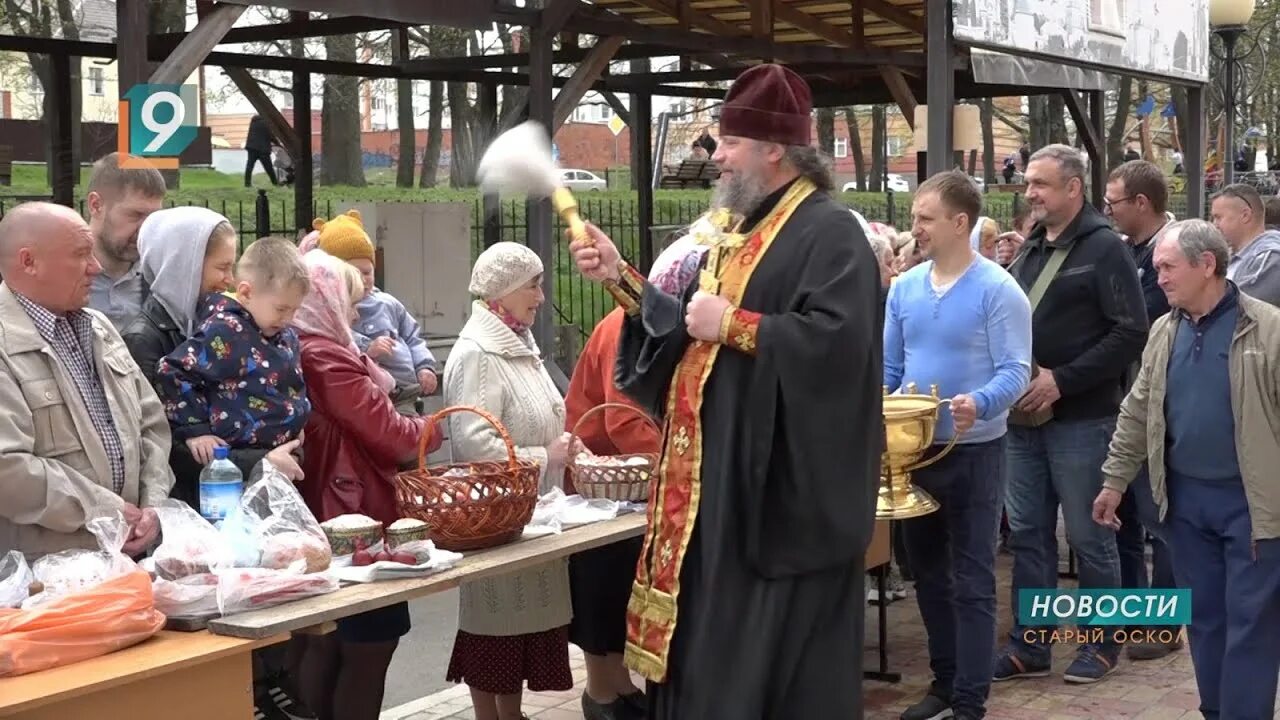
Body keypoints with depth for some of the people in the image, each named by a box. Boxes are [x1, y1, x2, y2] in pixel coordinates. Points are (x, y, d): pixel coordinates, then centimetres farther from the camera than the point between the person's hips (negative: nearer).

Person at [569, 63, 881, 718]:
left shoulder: (829, 232, -12)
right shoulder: (738, 228, 16)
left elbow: (838, 338, -26)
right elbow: (690, 329, 18)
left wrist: (734, 326, -20)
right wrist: (621, 277, 8)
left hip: (783, 490, -9)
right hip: (719, 480, 9)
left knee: (770, 661, -2)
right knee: (708, 654, 13)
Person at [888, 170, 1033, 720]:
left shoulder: (998, 290, -11)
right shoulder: (904, 288, 6)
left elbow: (1015, 370, -16)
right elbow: (888, 367, 10)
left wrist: (979, 403, -35)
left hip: (973, 452, -6)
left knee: (971, 581, 0)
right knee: (927, 572, 15)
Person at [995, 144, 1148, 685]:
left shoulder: (1104, 248, -8)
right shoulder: (1030, 249, 13)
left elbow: (1131, 332, -15)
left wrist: (1061, 381, -18)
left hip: (1079, 419, -7)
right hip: (1024, 417, 7)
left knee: (1089, 536, 4)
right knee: (1027, 534, 10)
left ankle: (1104, 642, 19)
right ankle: (1029, 646, 18)